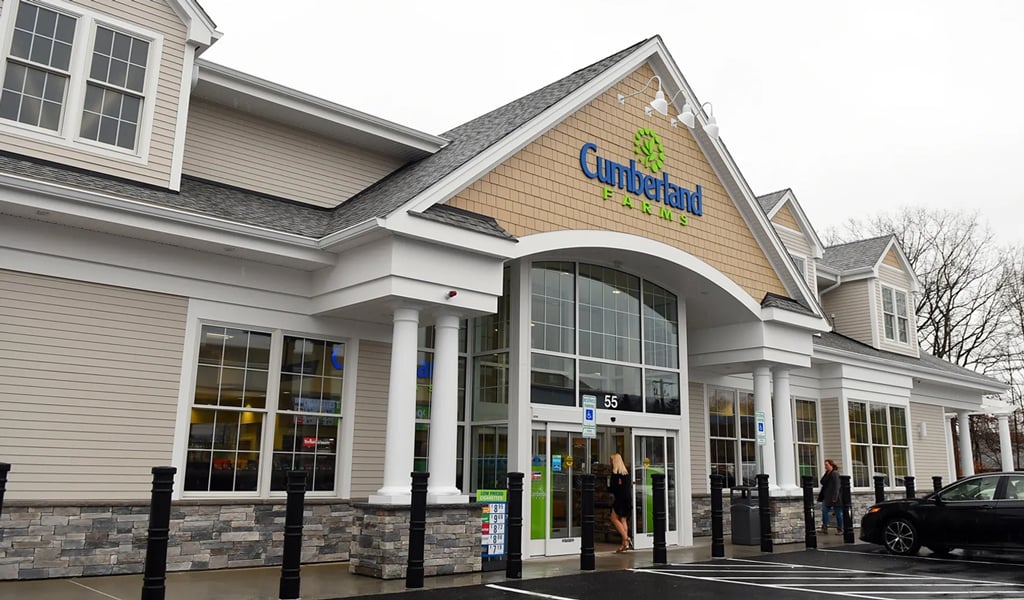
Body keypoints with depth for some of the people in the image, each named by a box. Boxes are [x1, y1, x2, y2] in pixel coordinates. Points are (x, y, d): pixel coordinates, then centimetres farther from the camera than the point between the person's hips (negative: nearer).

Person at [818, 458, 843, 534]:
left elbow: (836, 486, -17)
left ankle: (840, 529, 12)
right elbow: (824, 484, 17)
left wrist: (835, 497, -21)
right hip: (827, 497, 8)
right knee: (824, 511, -2)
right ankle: (824, 528, -4)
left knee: (838, 513, 3)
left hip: (834, 497, -8)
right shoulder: (827, 474, 13)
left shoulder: (835, 473, -12)